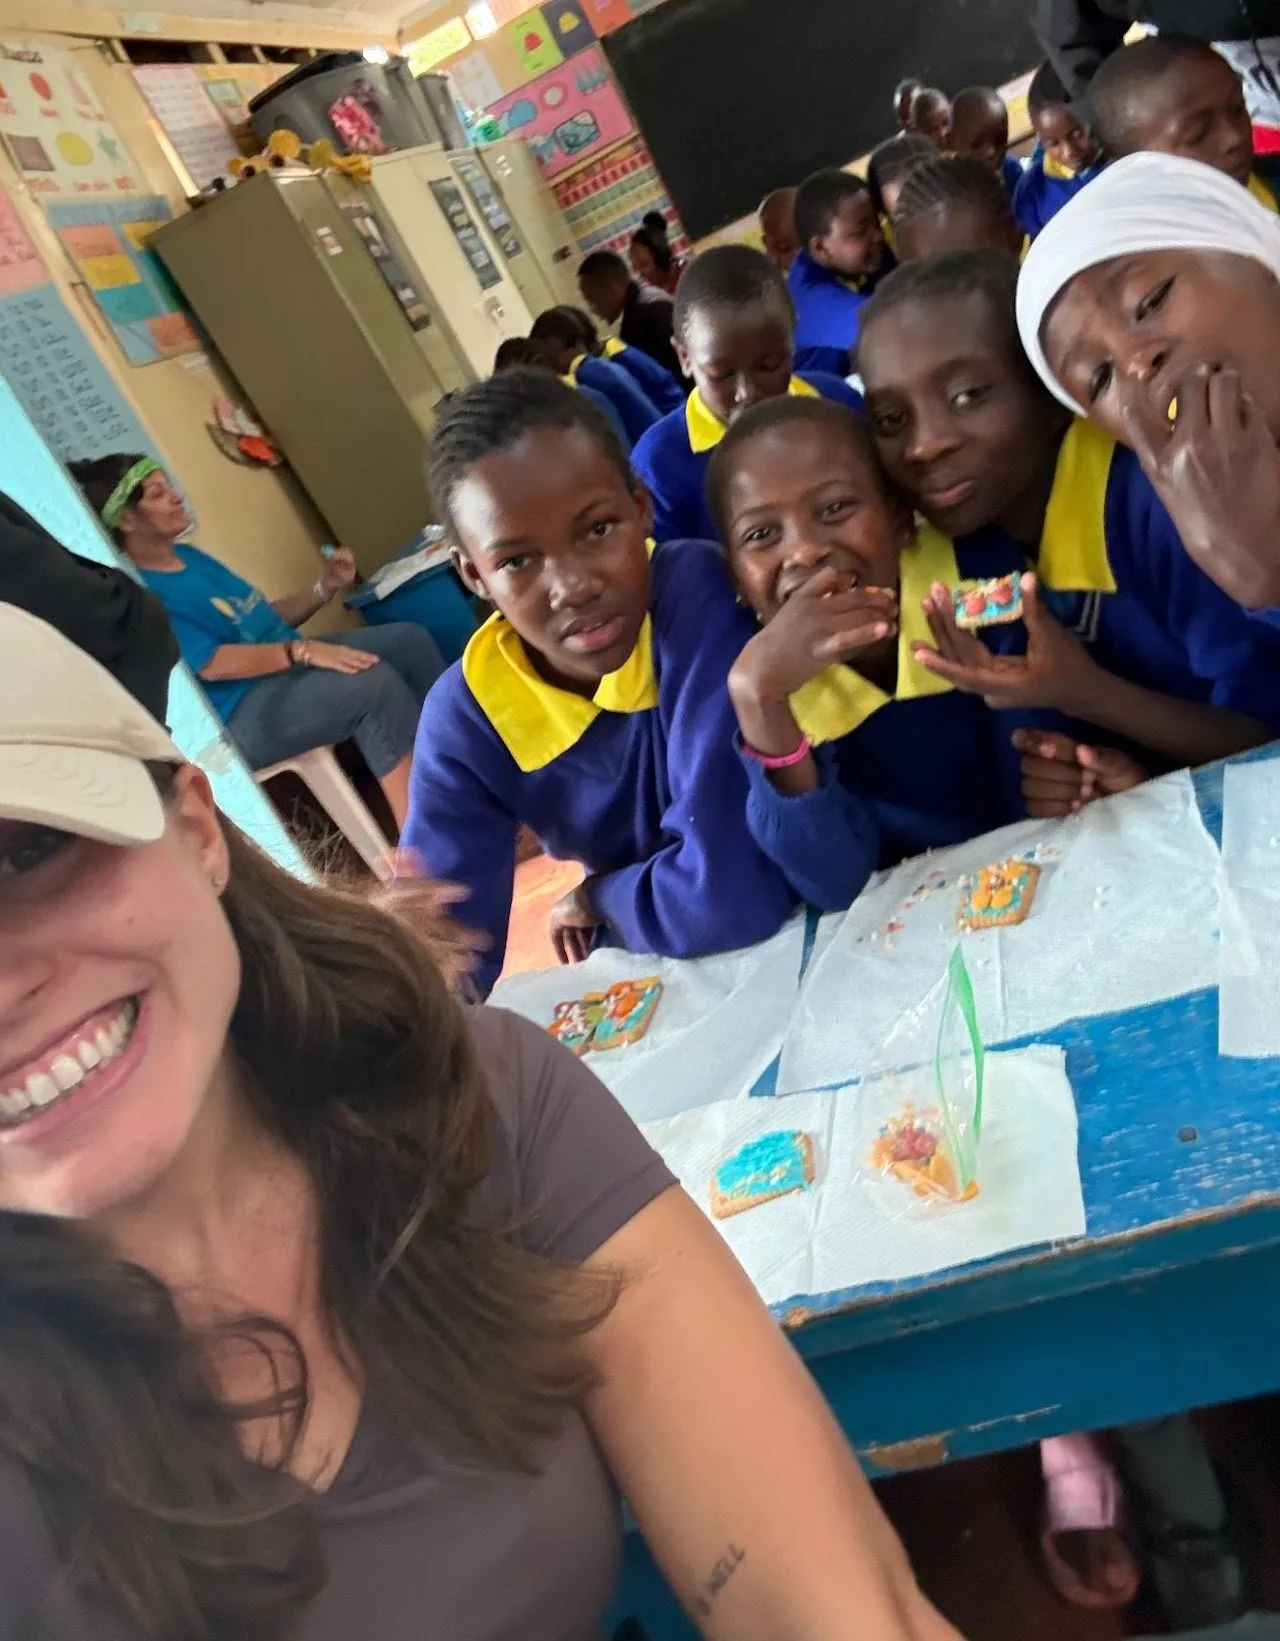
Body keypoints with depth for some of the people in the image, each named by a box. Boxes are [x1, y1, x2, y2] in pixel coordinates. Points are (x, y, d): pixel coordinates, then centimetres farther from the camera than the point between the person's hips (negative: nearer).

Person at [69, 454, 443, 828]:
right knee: (375, 683, -29)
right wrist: (303, 651, -28)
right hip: (242, 716, -10)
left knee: (410, 639, -6)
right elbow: (211, 664, -21)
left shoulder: (189, 556, 16)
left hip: (286, 667, 10)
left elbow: (265, 616, 19)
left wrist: (325, 588, 4)